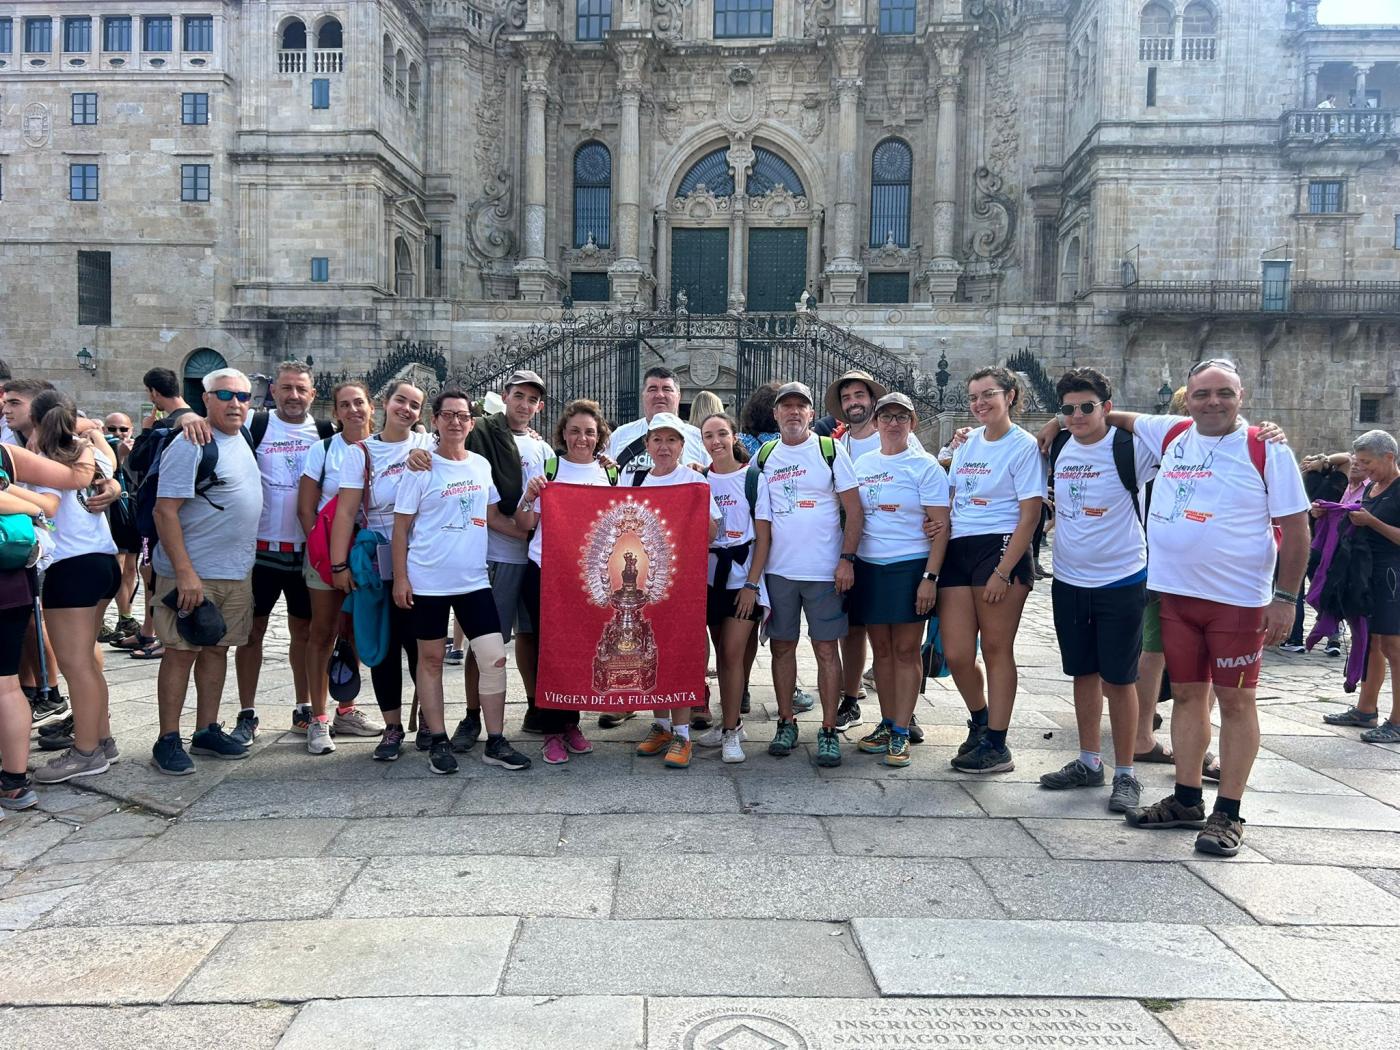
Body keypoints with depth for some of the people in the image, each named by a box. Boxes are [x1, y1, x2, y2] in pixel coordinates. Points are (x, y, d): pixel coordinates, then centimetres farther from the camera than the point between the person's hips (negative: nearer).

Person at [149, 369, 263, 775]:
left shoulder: (242, 437, 11)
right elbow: (165, 513, -16)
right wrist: (185, 573, -23)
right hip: (193, 574, -7)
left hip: (237, 573, 7)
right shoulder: (190, 446, -13)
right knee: (182, 652, 0)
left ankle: (207, 732, 22)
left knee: (217, 649, 12)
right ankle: (168, 740, 9)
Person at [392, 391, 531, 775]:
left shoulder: (482, 465, 9)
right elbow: (402, 526, -3)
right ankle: (438, 742, 19)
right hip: (427, 581, -3)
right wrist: (400, 577, -8)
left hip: (474, 580, 3)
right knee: (431, 659, 7)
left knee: (494, 657, -3)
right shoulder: (421, 468, -4)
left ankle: (495, 742, 7)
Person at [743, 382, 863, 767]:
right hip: (777, 571, 3)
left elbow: (854, 509, -1)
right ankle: (786, 723, 21)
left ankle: (829, 731, 8)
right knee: (782, 646, 8)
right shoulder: (763, 458, 9)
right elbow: (761, 520, 8)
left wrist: (847, 559, -11)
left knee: (826, 649, 1)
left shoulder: (831, 451, 1)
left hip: (824, 571, -3)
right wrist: (753, 577, 2)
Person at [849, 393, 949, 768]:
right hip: (868, 567, 4)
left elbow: (941, 526, -7)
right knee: (881, 649, 10)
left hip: (910, 567, -4)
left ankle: (901, 732, 6)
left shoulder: (925, 466, -3)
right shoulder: (862, 464, 10)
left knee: (906, 651, 0)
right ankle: (887, 723, 20)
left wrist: (930, 577, -14)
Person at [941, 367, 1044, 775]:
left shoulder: (1024, 445, -4)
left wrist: (1003, 572, -16)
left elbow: (1029, 514, -10)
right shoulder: (967, 443, 15)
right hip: (958, 551, 6)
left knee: (996, 650, 2)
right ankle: (980, 721, 29)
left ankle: (996, 745, 12)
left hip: (1000, 548, -6)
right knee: (955, 655, 3)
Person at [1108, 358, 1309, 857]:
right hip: (1176, 593, 5)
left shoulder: (1267, 450, -6)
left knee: (1235, 702, 3)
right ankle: (1186, 801, 23)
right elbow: (1118, 417, 26)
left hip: (1238, 600, -4)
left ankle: (1228, 813, 11)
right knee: (1187, 695, 12)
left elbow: (1295, 527, -6)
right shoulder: (1170, 434, 6)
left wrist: (1286, 598, -9)